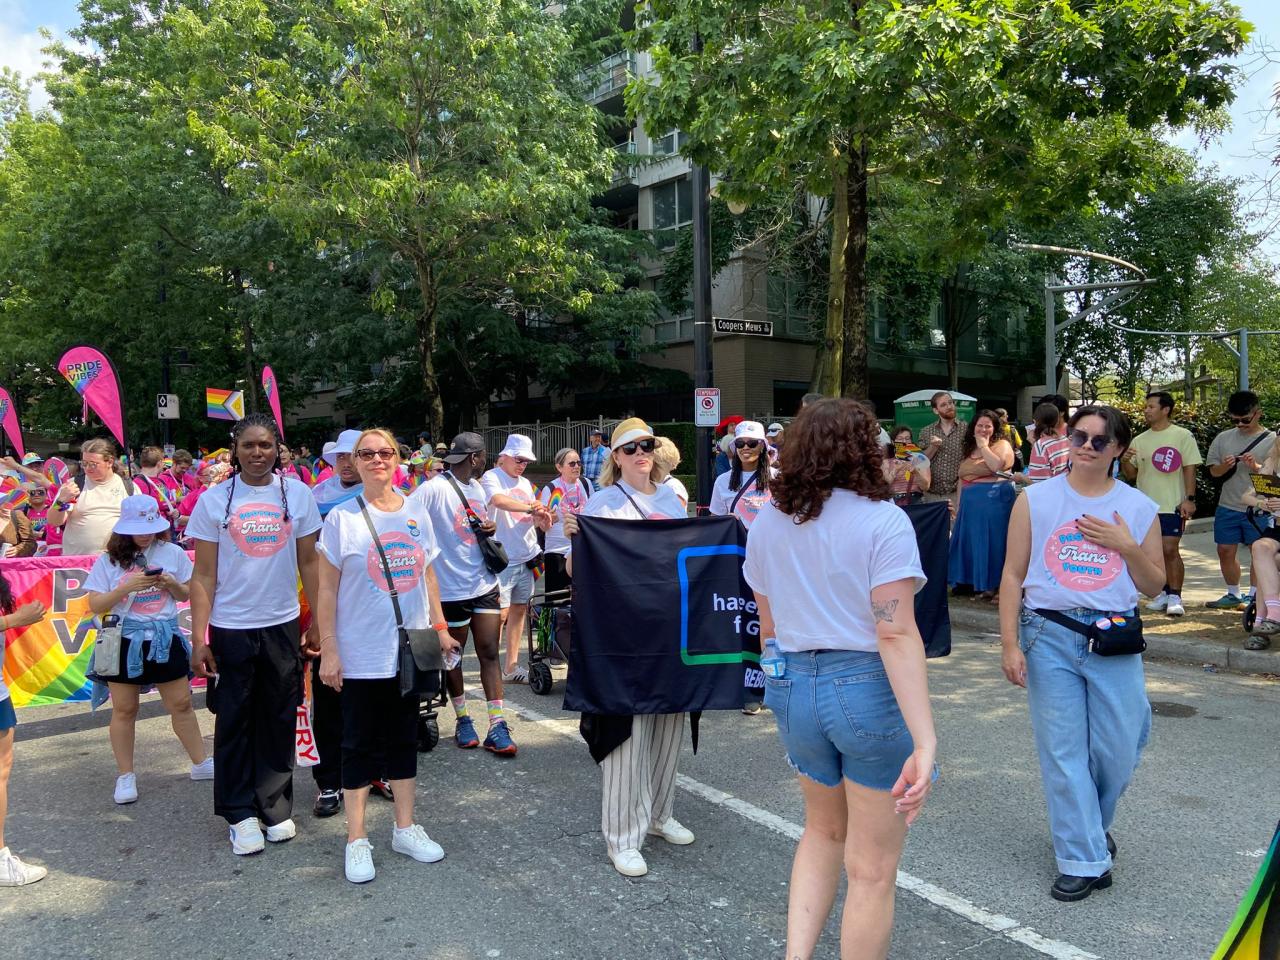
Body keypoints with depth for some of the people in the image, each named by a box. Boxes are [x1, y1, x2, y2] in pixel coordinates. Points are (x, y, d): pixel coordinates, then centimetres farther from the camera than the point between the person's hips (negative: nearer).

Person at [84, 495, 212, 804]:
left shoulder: (172, 553, 0)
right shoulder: (108, 561, -3)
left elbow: (185, 595, 10)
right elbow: (96, 605, -4)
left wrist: (172, 584, -12)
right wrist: (127, 587, -18)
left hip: (165, 639, 1)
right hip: (125, 641, -1)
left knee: (181, 704, 9)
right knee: (124, 710, 8)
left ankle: (201, 764, 23)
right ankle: (125, 776, 21)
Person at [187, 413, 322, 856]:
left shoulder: (297, 494, 0)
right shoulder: (214, 501, -3)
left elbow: (310, 563, 5)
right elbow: (203, 575, -2)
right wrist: (199, 638, -6)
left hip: (282, 624, 1)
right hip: (230, 628, -1)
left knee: (279, 719, 9)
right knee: (235, 720, 7)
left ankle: (275, 807, 23)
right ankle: (240, 814, 21)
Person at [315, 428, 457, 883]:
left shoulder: (416, 513, 5)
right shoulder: (342, 518, -7)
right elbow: (326, 590, -6)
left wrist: (440, 627, 9)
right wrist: (328, 650, -10)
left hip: (410, 650, 4)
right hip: (361, 654, -4)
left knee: (404, 739, 14)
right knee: (360, 744, 6)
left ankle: (405, 828, 27)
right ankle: (357, 839, 18)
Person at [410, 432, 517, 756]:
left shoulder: (478, 489, 11)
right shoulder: (434, 489, -15)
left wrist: (489, 528, -1)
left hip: (484, 584, 6)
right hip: (451, 589, -6)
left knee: (489, 653, 2)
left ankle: (497, 726, 4)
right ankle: (463, 719, 27)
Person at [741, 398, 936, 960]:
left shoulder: (768, 521, 5)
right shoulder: (881, 520, -13)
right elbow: (896, 633, -21)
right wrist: (926, 742, -23)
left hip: (793, 686, 6)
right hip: (870, 688, -5)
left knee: (823, 830, 28)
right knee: (872, 868, 10)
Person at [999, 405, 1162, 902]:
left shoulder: (1139, 508, 5)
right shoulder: (1035, 500, 1)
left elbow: (1154, 586, 10)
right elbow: (1013, 575, 1)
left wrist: (1127, 547, -8)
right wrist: (1010, 645, -5)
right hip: (1049, 637, -1)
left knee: (1118, 751, 6)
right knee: (1062, 752, 2)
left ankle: (1091, 827, 37)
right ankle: (1084, 861, 14)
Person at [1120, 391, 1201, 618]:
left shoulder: (1182, 436, -1)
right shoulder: (1139, 440, 12)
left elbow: (1190, 469, -4)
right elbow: (1131, 475, 14)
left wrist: (1189, 499, -11)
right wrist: (1125, 461, -7)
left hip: (1172, 504, -5)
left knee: (1170, 549, -10)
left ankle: (1175, 597, -2)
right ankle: (1163, 593, 21)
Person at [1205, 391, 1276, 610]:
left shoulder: (1272, 440, -2)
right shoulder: (1223, 438, 9)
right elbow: (1213, 471, 11)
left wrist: (1256, 467, -20)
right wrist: (1224, 466, -11)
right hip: (1228, 507, 4)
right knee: (1226, 551, 9)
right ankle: (1233, 595, 23)